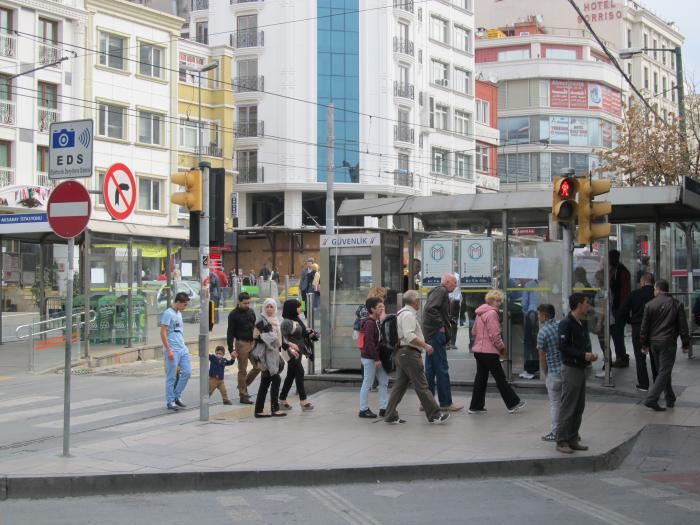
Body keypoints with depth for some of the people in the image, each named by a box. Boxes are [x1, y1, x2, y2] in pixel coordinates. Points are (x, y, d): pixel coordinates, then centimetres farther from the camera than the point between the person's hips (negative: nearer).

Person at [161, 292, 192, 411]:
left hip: (183, 349, 8)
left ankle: (176, 396, 18)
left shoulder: (179, 313, 15)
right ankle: (170, 402, 8)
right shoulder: (168, 313, -12)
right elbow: (163, 333, -17)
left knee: (187, 372, 6)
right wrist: (169, 350, -20)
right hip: (173, 350, -8)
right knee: (171, 377, -1)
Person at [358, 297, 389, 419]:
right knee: (367, 383, -2)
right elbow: (369, 343, -21)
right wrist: (376, 359, -21)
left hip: (377, 357, 10)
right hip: (369, 358, -10)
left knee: (384, 381, 10)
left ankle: (383, 408, 15)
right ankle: (363, 409, 6)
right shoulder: (369, 323, -16)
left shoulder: (378, 322, 13)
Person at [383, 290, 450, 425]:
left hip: (401, 353, 10)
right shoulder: (408, 314, -14)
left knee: (399, 386, 10)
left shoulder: (402, 313, 19)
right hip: (410, 353, -10)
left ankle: (390, 416, 9)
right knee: (422, 386, -4)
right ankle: (434, 415, 1)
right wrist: (425, 345, -19)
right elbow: (409, 336, -24)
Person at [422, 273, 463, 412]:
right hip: (436, 333, -10)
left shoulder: (440, 291, 20)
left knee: (430, 369, 11)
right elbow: (430, 309, -24)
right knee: (442, 369, -5)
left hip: (431, 334, 10)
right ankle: (446, 403, -1)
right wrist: (441, 325, -17)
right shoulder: (441, 291, -10)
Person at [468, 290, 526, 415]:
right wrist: (502, 346, -5)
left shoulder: (480, 313, 14)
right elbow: (494, 334, -19)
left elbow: (474, 331, 21)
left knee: (480, 378, 11)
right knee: (500, 378, 0)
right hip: (489, 351, -9)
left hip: (478, 350, 9)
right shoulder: (492, 313, -15)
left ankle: (476, 406, 11)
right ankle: (512, 404, 8)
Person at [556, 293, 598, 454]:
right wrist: (583, 355, -19)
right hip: (570, 368, -9)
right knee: (568, 407, -5)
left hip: (581, 368, 9)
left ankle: (573, 439, 19)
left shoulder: (582, 323, 15)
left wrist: (589, 355, 4)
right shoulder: (566, 323, -13)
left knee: (579, 407, 12)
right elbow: (563, 346, -19)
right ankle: (562, 441, 1)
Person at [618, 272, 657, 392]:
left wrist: (631, 320, 9)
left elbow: (622, 312, -6)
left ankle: (643, 384, 3)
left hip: (638, 328, -2)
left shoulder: (634, 294, -7)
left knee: (640, 357, 5)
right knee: (655, 357, 15)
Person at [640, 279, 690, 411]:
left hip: (653, 342, 3)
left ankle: (670, 399, 24)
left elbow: (644, 326, 1)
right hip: (668, 343, -3)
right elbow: (683, 326, -2)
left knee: (662, 371, 16)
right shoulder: (676, 304, -3)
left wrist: (644, 344, 10)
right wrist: (686, 344, 6)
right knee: (664, 372, -3)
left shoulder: (650, 304, 0)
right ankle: (651, 399, -13)